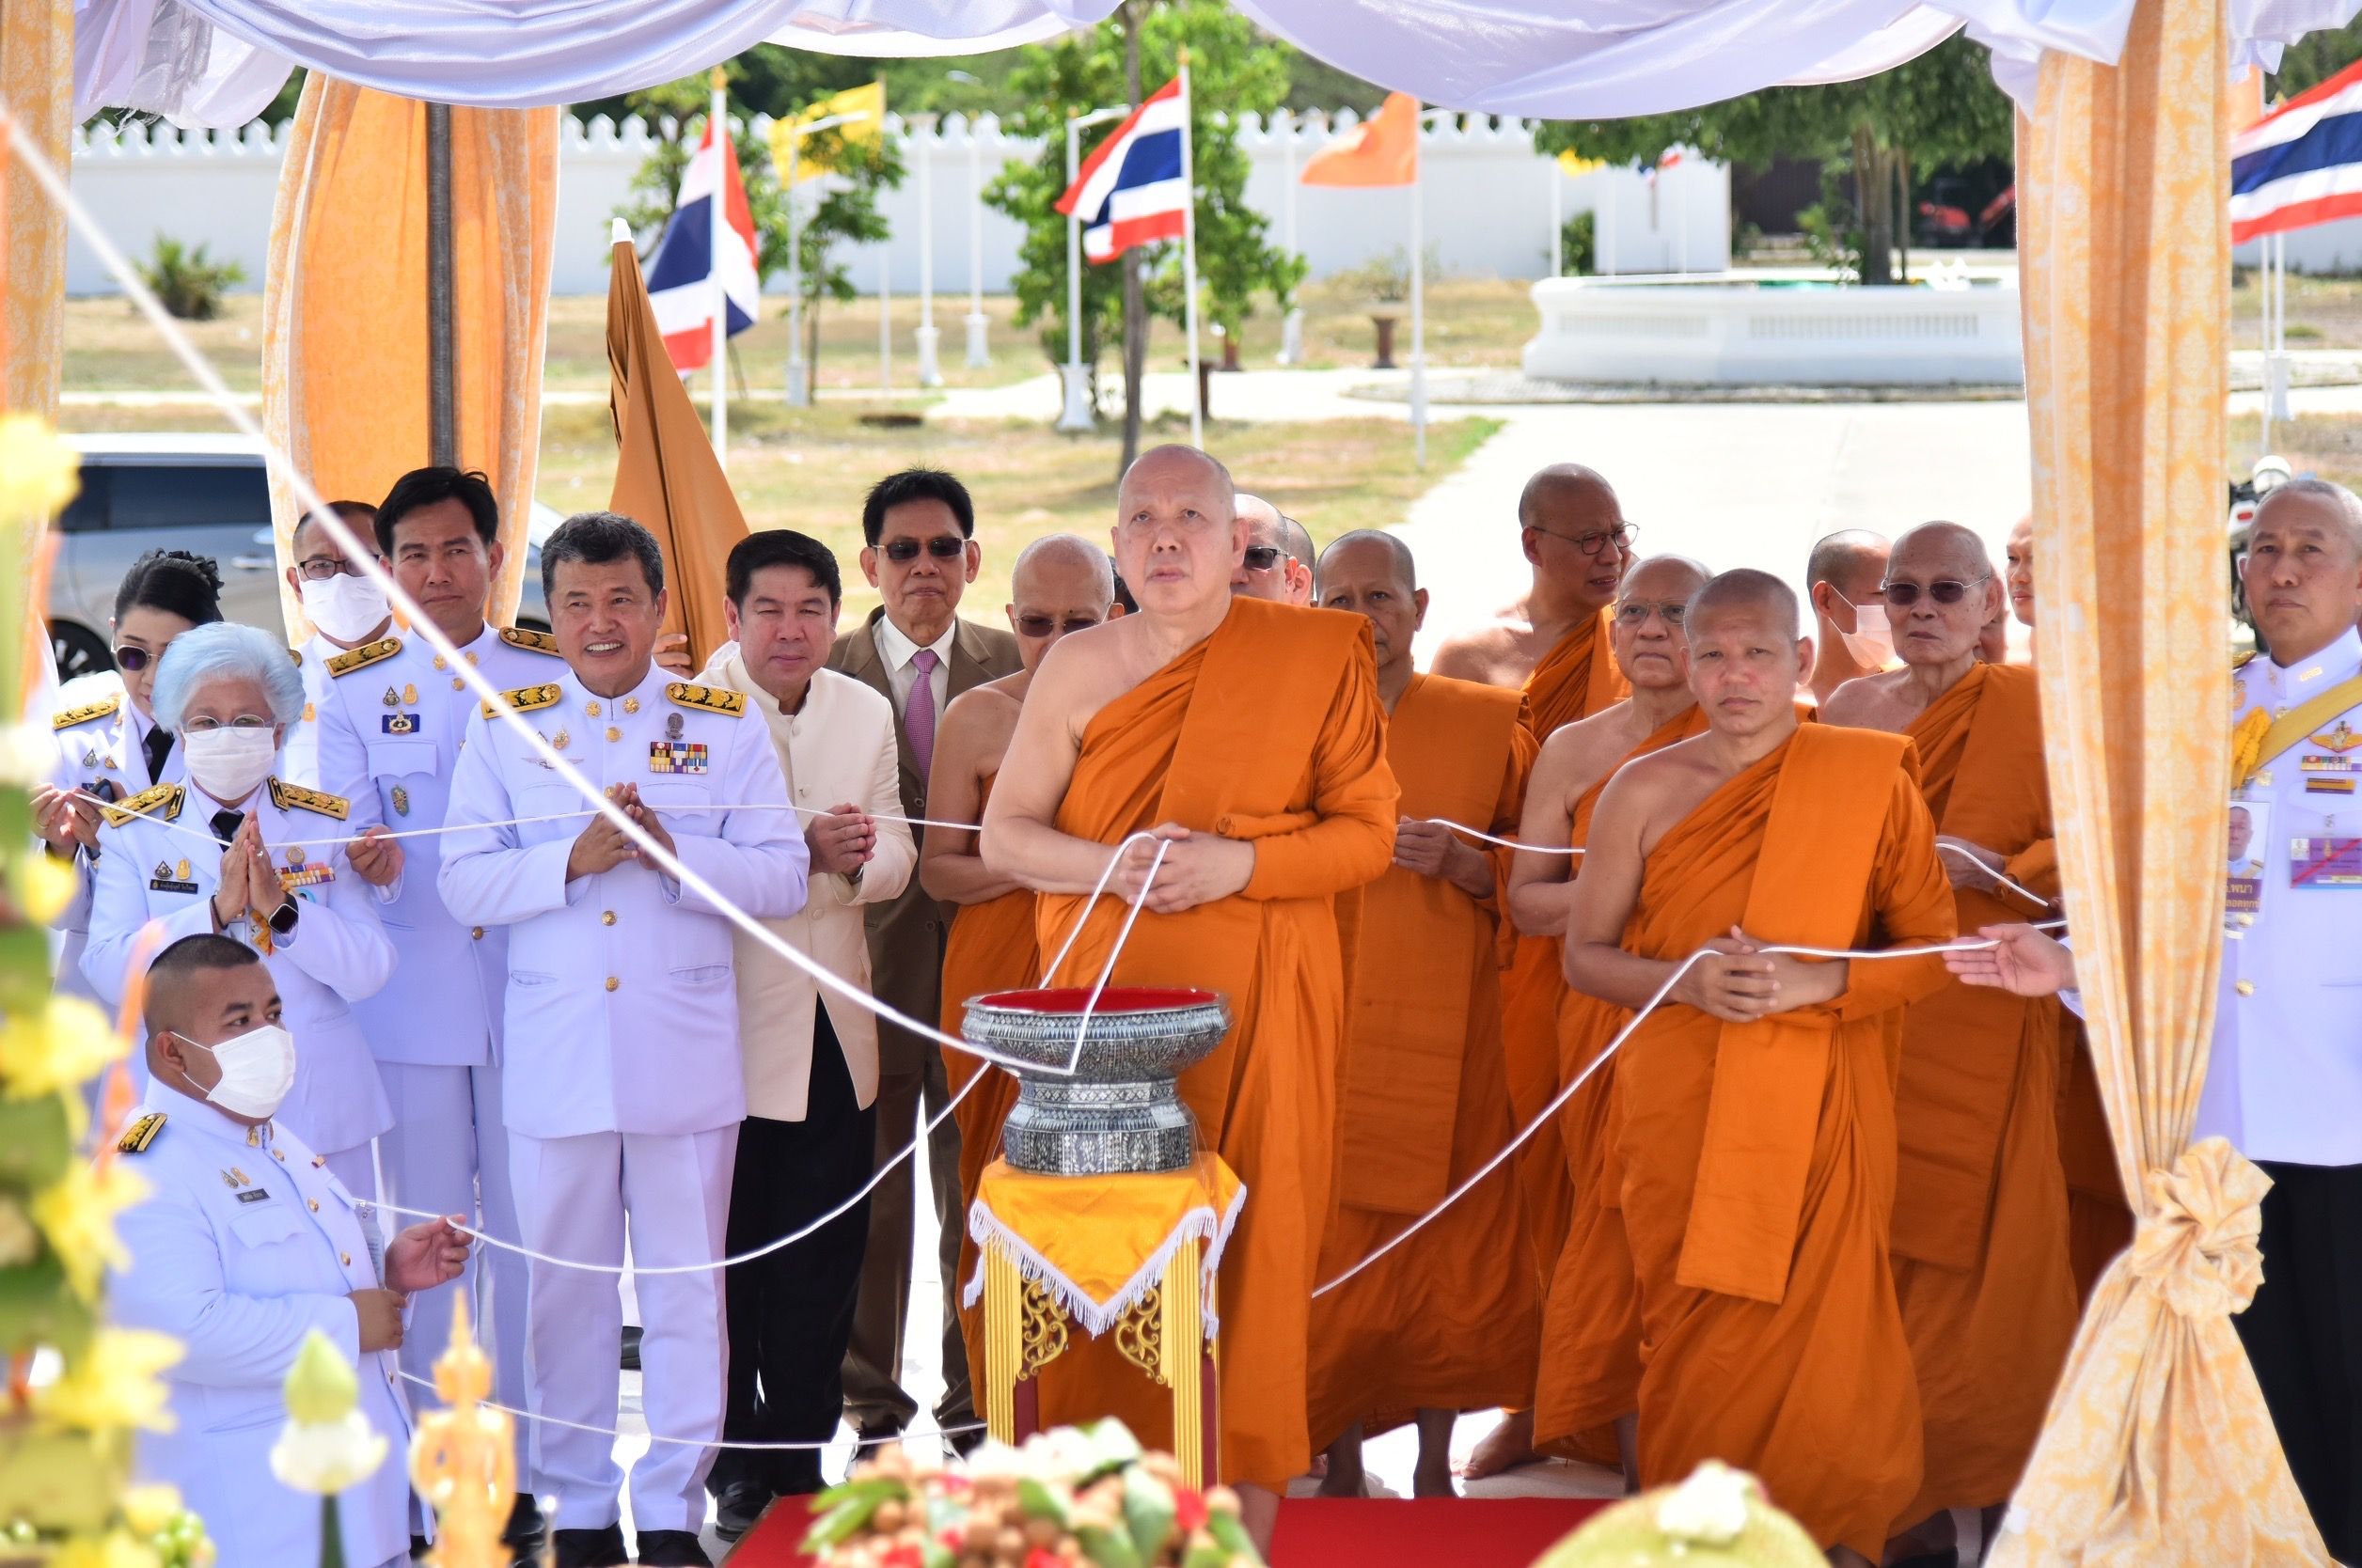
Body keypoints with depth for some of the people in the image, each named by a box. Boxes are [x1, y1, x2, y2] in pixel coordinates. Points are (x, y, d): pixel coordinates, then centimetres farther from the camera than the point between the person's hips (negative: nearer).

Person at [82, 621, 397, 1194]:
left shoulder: (329, 825, 6)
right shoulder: (134, 832, 4)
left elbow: (367, 972, -4)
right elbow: (107, 973, -9)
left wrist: (282, 906, -20)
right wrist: (217, 910, -20)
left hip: (318, 1107, 1)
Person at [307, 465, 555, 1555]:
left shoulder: (552, 678, 8)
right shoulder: (351, 690, 8)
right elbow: (342, 831, -1)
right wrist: (367, 855, -23)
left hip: (530, 990, 0)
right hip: (410, 1002, 0)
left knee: (530, 1235, 0)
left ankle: (524, 1473, 8)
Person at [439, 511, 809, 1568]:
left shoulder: (725, 726, 5)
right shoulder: (503, 727, 7)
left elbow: (781, 878, -2)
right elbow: (463, 884, -1)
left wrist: (675, 854, -18)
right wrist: (574, 859, -16)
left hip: (686, 1053, 0)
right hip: (551, 1054, 0)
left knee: (687, 1289, 4)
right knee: (564, 1288, 6)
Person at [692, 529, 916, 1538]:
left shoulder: (865, 713, 11)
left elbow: (894, 852, 10)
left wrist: (858, 860, -13)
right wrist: (803, 851, -26)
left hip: (834, 1032, 5)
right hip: (730, 1028, -5)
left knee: (826, 1259, 7)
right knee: (730, 1255, 1)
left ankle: (801, 1449, 18)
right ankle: (735, 1462, 12)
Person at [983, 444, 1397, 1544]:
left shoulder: (1318, 656, 3)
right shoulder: (1078, 669, 9)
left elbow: (1367, 833, 2)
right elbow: (1005, 834, 10)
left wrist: (1237, 864, -13)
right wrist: (1112, 866, -10)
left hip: (1256, 1009, -1)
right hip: (1103, 1002, 1)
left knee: (1255, 1244, -2)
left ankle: (1248, 1506, 5)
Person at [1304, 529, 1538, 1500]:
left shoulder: (1489, 722, 5)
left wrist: (1459, 861, -11)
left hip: (1444, 1030, 0)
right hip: (1318, 1027, 0)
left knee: (1446, 1243, -1)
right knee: (1329, 1247, -1)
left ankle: (1436, 1463, 10)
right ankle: (1342, 1464, 9)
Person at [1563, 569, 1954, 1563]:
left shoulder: (1869, 779, 2)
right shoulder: (1645, 790, 4)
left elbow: (1933, 949, 2)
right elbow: (1585, 956, 8)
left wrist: (1810, 981, -14)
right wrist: (1683, 979, -11)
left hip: (1818, 1112, -1)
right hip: (1678, 1107, 1)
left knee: (1819, 1329, -7)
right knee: (1695, 1336, 1)